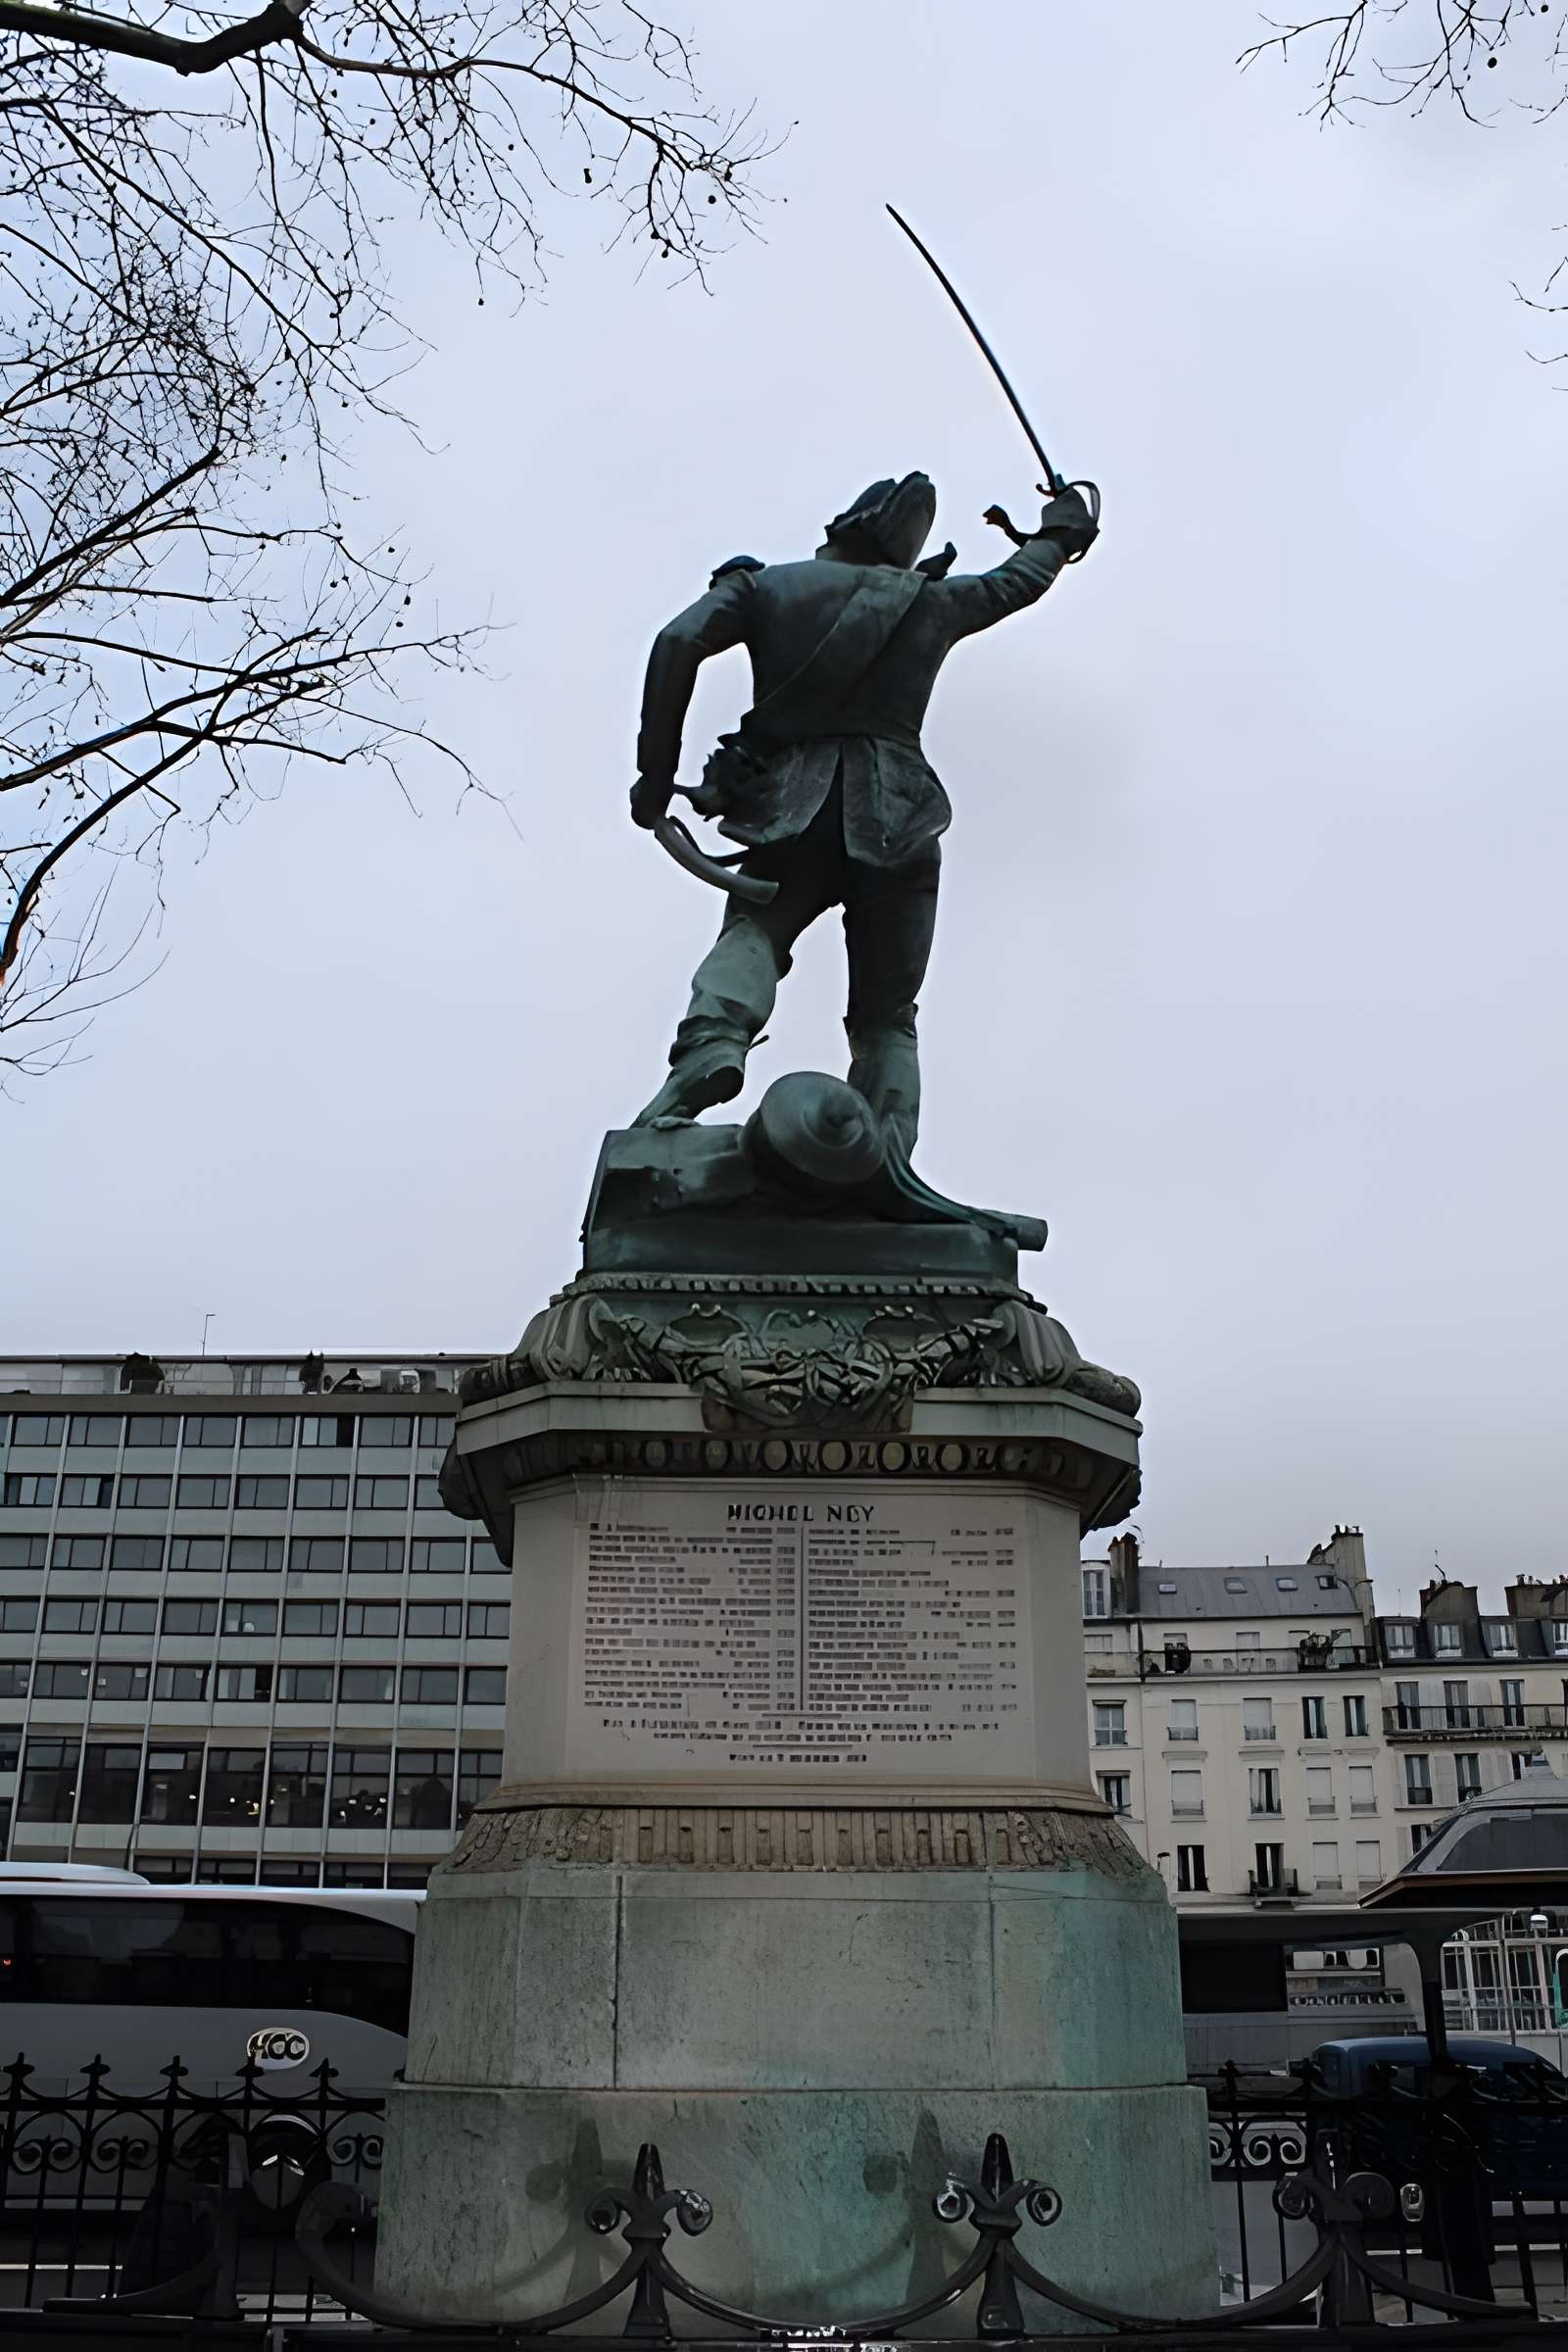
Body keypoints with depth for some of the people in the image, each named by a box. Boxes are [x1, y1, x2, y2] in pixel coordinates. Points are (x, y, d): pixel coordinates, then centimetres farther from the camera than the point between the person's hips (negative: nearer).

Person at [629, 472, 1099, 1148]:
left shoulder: (766, 584, 16)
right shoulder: (930, 601, 20)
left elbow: (678, 643, 0)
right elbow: (1018, 580, 38)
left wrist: (656, 771, 3)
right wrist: (1061, 530, 59)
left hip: (792, 807, -1)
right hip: (895, 819, 1)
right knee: (887, 1020, 7)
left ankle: (711, 1043, -32)